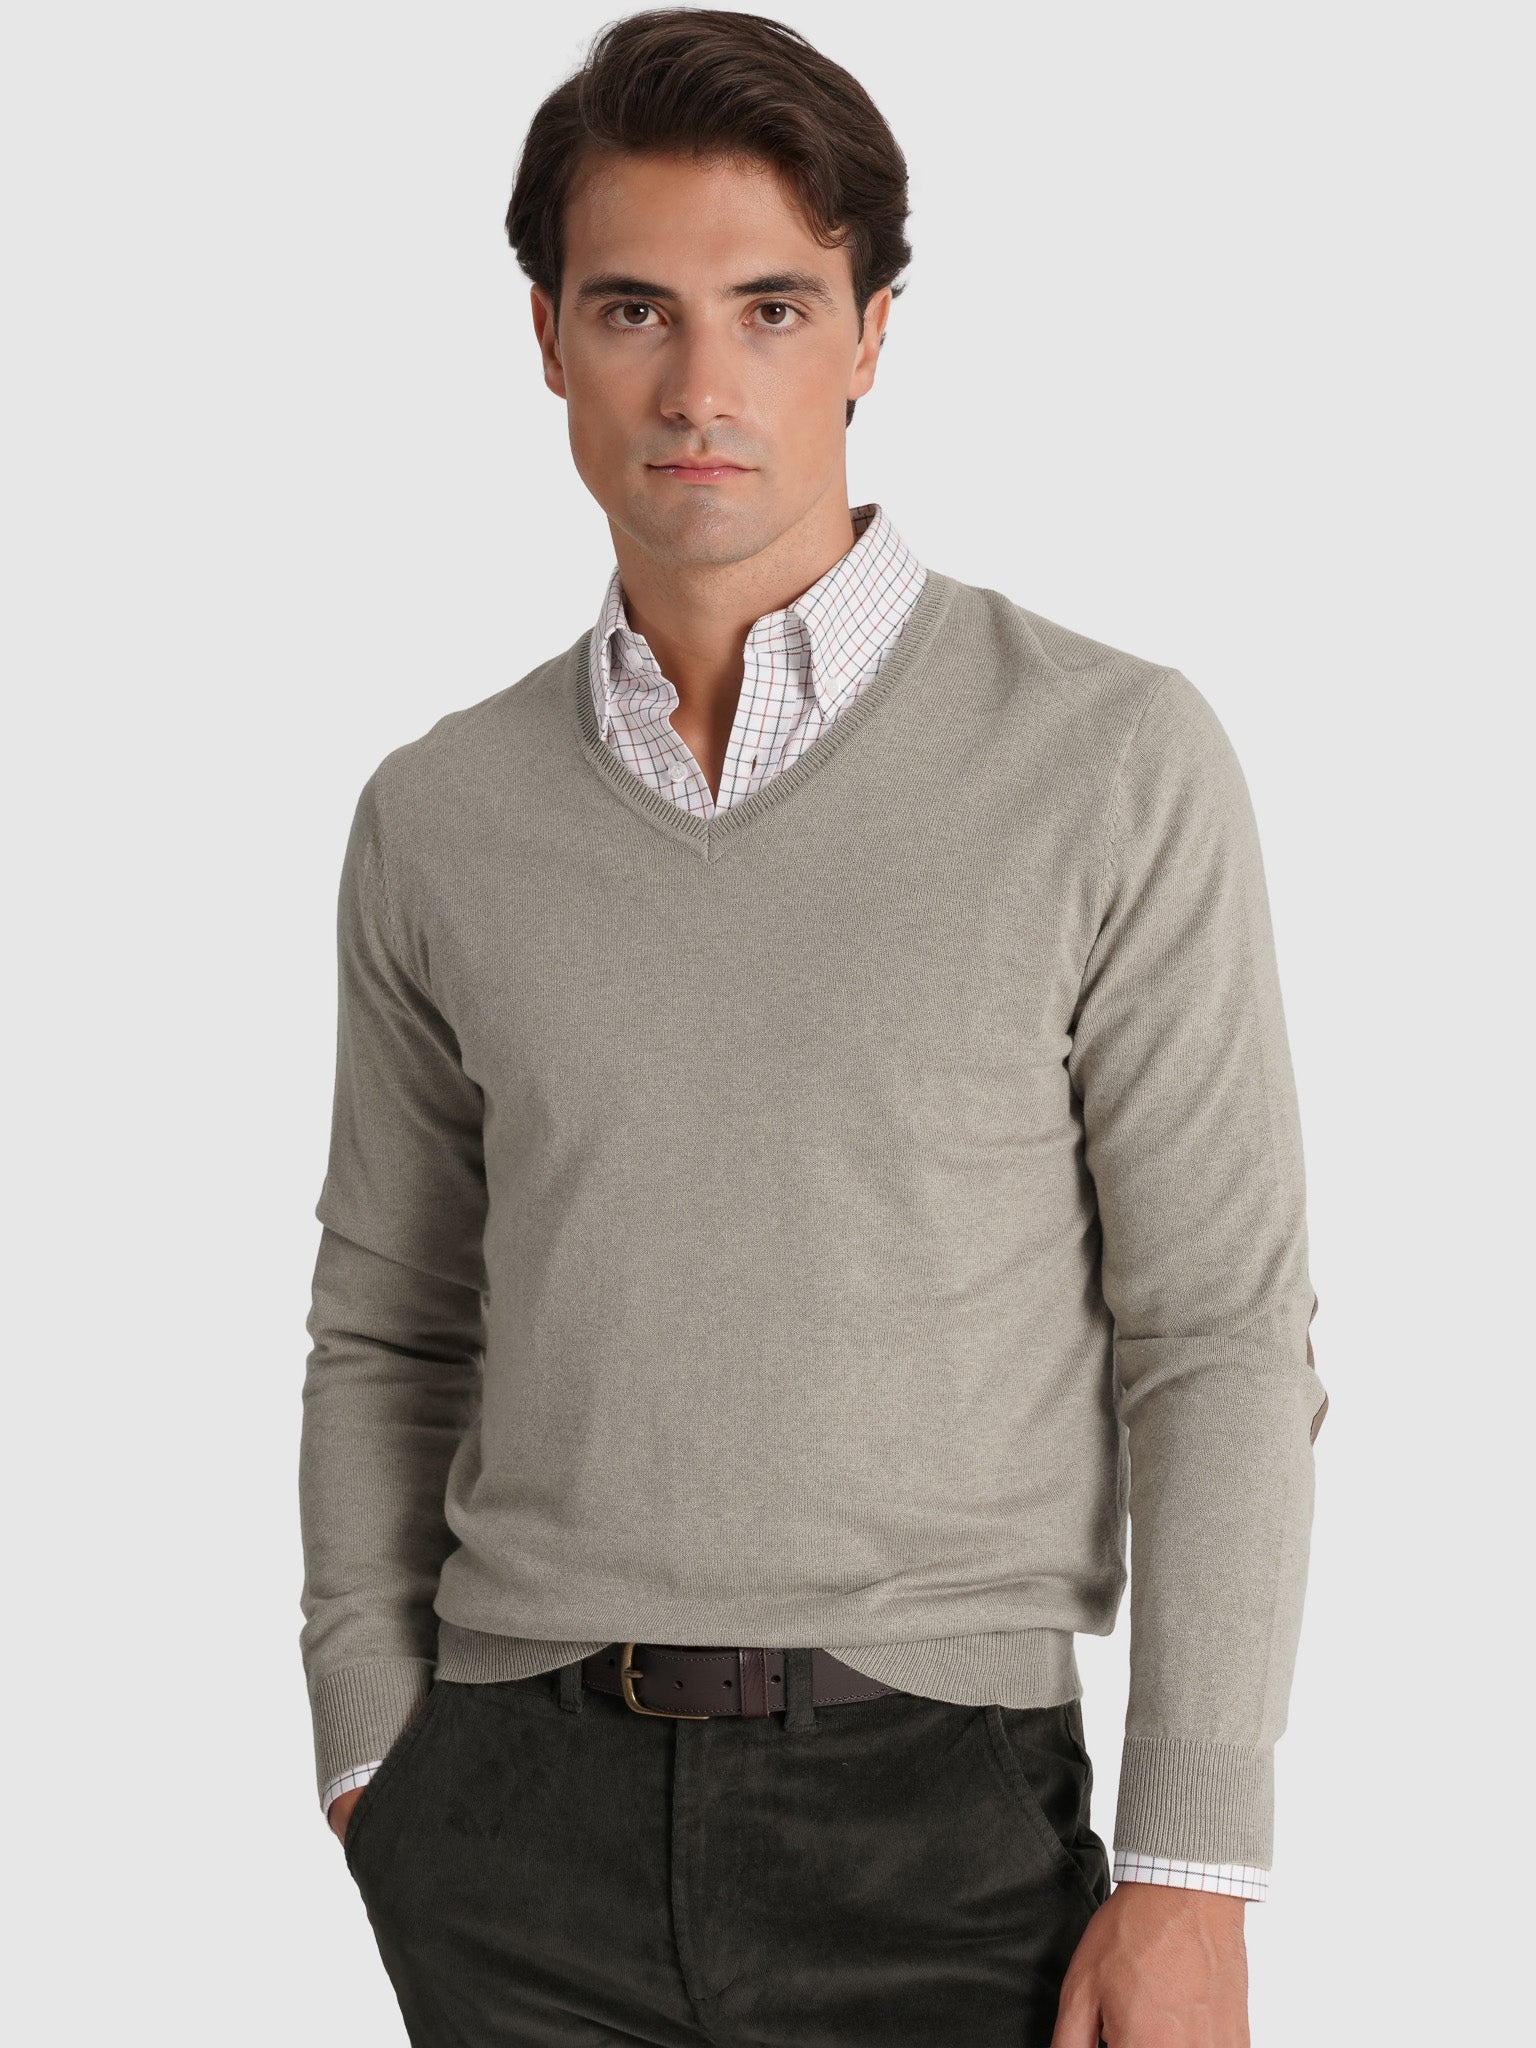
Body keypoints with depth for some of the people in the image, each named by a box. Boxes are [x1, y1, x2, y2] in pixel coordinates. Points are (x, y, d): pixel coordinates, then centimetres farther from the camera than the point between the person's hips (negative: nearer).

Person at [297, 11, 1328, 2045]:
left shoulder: (1112, 764, -5)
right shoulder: (441, 820, 6)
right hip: (529, 1819, 3)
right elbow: (387, 1336, 13)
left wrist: (1192, 1880, -10)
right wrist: (377, 1778, 6)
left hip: (940, 1819, -2)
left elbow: (1222, 1341, -6)